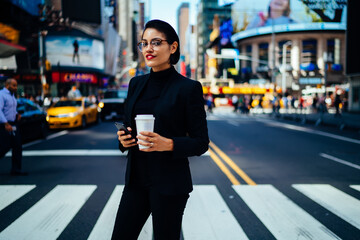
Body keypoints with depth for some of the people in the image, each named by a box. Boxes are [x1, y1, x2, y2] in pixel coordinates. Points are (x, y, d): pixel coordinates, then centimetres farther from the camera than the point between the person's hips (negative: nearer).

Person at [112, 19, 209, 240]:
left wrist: (168, 144, -24)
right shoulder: (136, 84, 9)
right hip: (136, 179, 5)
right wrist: (124, 139, -5)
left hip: (169, 184, -5)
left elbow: (201, 143, -8)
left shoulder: (189, 88, -9)